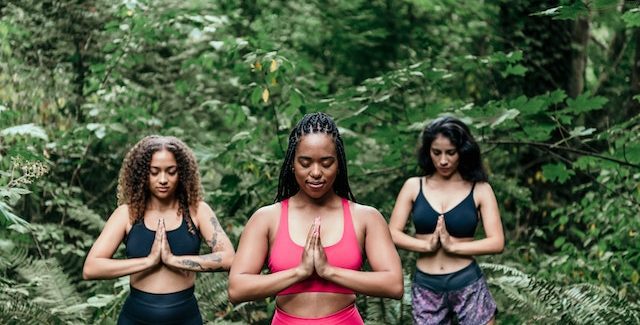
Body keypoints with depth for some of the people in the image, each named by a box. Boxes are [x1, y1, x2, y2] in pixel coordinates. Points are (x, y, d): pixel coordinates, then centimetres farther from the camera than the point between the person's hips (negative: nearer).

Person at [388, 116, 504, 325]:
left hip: (468, 285, -1)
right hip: (425, 288, 2)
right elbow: (392, 234, -1)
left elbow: (496, 242, -6)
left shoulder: (479, 190, 0)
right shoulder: (414, 186, 5)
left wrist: (453, 245, -16)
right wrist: (427, 245, -17)